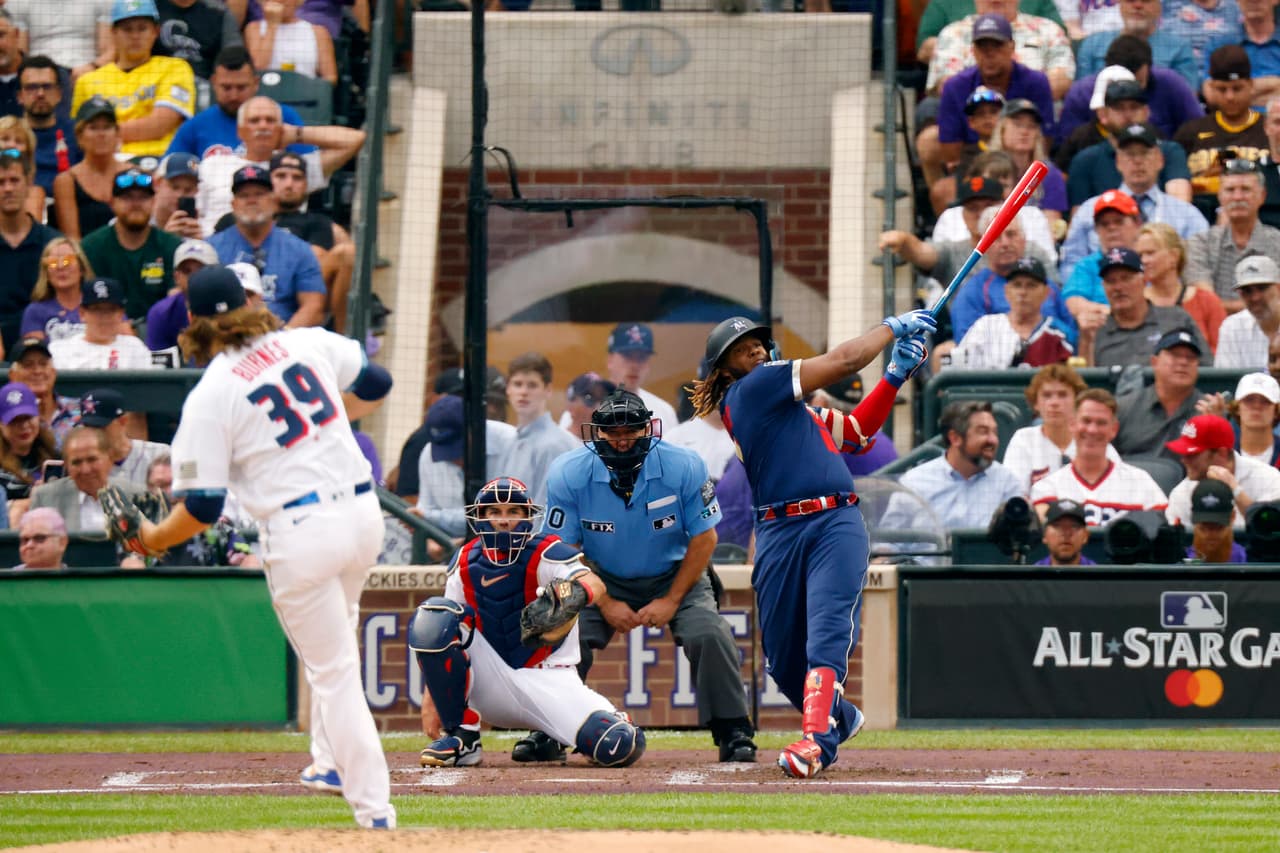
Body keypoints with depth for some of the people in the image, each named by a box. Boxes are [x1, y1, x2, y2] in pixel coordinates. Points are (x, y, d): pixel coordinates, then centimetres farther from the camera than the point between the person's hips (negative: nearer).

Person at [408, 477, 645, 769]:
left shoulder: (545, 554, -10)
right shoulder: (466, 562, 3)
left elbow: (595, 584, -30)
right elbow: (440, 635, 5)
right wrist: (430, 698, -5)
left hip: (548, 678, -2)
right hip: (491, 686, 2)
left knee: (623, 747, -25)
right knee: (432, 615, -22)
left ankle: (548, 738, 13)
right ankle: (460, 737, -14)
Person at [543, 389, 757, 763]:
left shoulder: (684, 467, -21)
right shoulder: (568, 474, -19)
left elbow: (704, 537, -11)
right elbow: (565, 548, -10)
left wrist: (671, 601, -16)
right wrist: (605, 603, -16)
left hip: (674, 575, -1)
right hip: (602, 580, 1)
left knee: (708, 633, -24)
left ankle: (734, 733, -8)